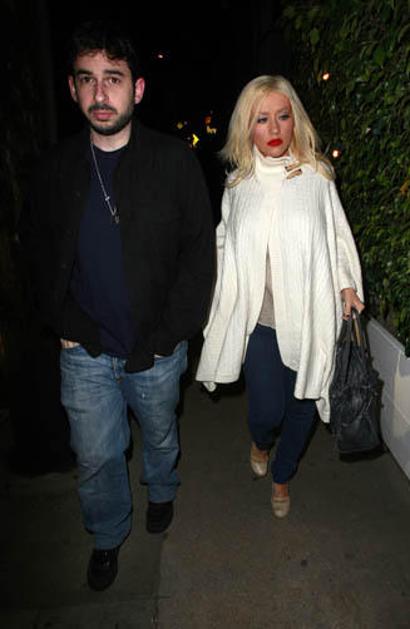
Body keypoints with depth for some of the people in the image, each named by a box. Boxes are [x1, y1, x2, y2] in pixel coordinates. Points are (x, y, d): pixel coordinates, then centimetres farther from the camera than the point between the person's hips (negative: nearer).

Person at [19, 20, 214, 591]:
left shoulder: (175, 162, -9)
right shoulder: (57, 167, -1)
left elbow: (199, 252, -7)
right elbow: (36, 245, 11)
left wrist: (168, 334, -12)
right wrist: (62, 319, -1)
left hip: (156, 349, -1)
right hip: (86, 351, 2)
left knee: (160, 438, 22)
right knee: (95, 457, 14)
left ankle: (162, 492, 55)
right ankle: (108, 535, 43)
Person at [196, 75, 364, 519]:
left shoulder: (316, 175, 1)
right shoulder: (238, 183, 5)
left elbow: (337, 237, 8)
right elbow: (225, 242, 14)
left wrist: (347, 286, -1)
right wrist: (223, 294, 9)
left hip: (311, 317, 0)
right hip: (260, 319, 0)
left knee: (302, 406, 12)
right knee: (266, 410, 0)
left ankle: (282, 475, 42)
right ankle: (260, 441, 41)